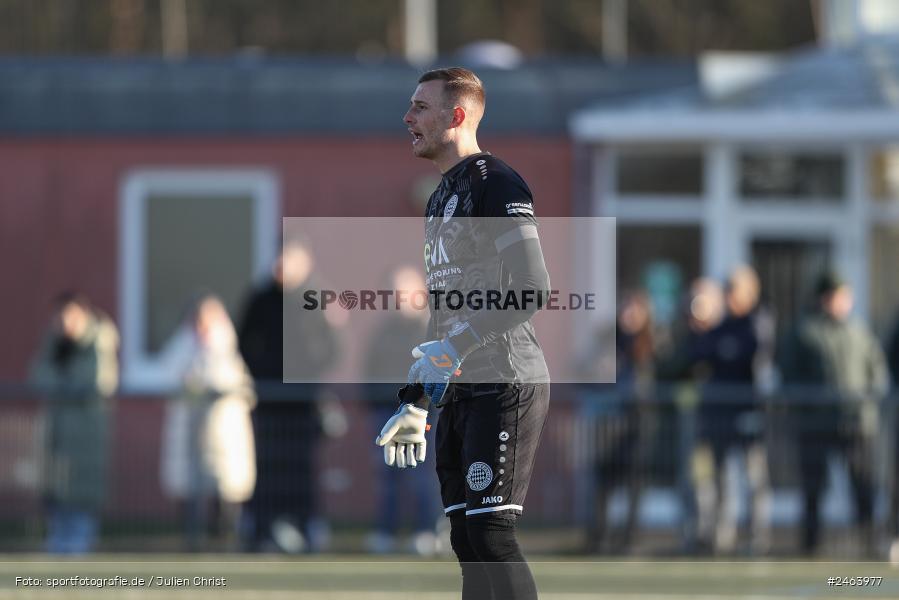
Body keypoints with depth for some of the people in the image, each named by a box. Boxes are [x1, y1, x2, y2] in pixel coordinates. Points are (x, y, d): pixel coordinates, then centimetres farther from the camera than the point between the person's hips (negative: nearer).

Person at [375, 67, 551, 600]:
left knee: (491, 534, -14)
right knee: (467, 540, 7)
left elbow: (532, 290, -20)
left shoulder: (495, 185, -10)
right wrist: (416, 402, 22)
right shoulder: (441, 199, 19)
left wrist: (455, 346, -23)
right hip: (460, 392, 9)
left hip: (506, 386, -9)